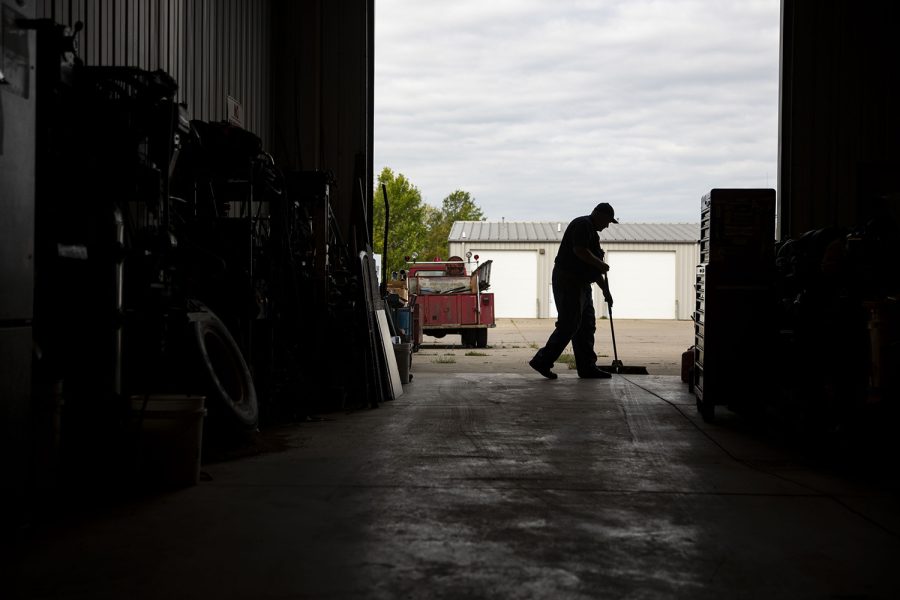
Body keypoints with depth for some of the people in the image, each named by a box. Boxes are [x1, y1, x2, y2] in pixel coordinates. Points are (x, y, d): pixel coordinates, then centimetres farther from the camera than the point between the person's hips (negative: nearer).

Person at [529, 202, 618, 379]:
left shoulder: (592, 232, 23)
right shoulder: (583, 225, -9)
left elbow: (593, 268, 27)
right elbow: (579, 250, -25)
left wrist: (606, 291, 26)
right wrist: (601, 264, -12)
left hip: (581, 284, 11)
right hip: (568, 281, -11)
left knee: (587, 325, 9)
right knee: (569, 325, -12)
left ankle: (587, 367, 11)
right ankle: (542, 361, -7)